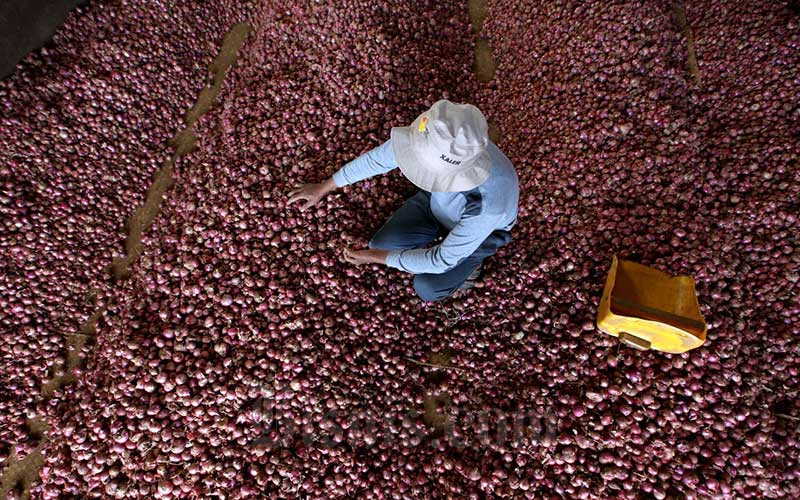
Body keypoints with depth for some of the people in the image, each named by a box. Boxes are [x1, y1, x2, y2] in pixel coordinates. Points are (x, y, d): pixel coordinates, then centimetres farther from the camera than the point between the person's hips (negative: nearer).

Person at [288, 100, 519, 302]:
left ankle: (469, 262, 16)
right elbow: (377, 158, -16)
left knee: (427, 288, -12)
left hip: (478, 231, -3)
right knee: (382, 243, -7)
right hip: (437, 200, 4)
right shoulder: (437, 139, -35)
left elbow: (441, 261, -30)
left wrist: (376, 258, -21)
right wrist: (323, 188, -4)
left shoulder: (489, 204, -45)